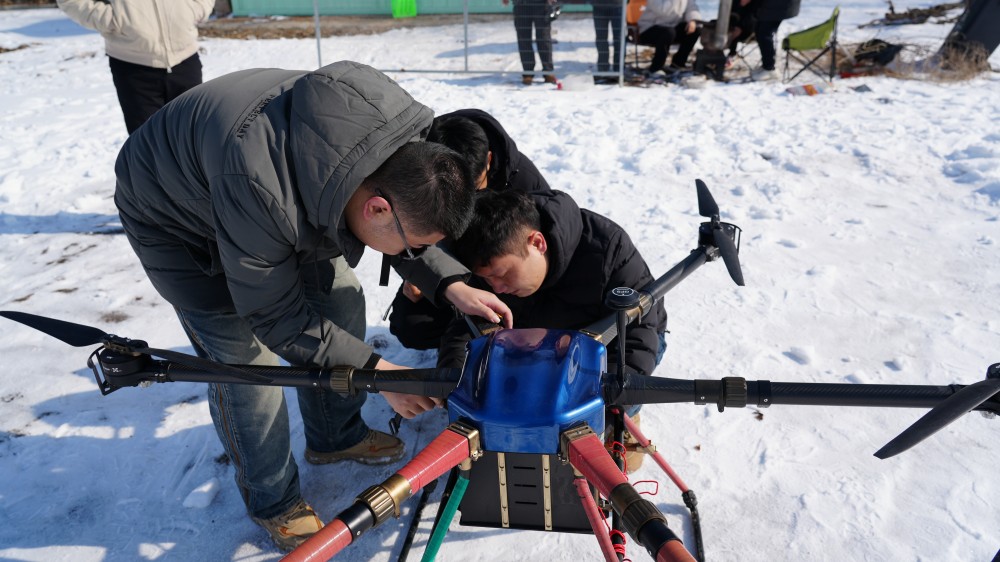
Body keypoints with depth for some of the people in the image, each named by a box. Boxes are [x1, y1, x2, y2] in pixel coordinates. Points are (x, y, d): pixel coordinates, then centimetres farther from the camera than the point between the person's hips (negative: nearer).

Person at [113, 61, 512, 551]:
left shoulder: (398, 139, -24)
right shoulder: (260, 192, -45)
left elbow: (405, 219, -3)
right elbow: (276, 318, -30)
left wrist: (452, 286, -15)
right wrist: (376, 369, -27)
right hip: (176, 219, -6)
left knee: (340, 299, 2)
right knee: (246, 358, -10)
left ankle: (335, 436, 26)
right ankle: (272, 502, 15)